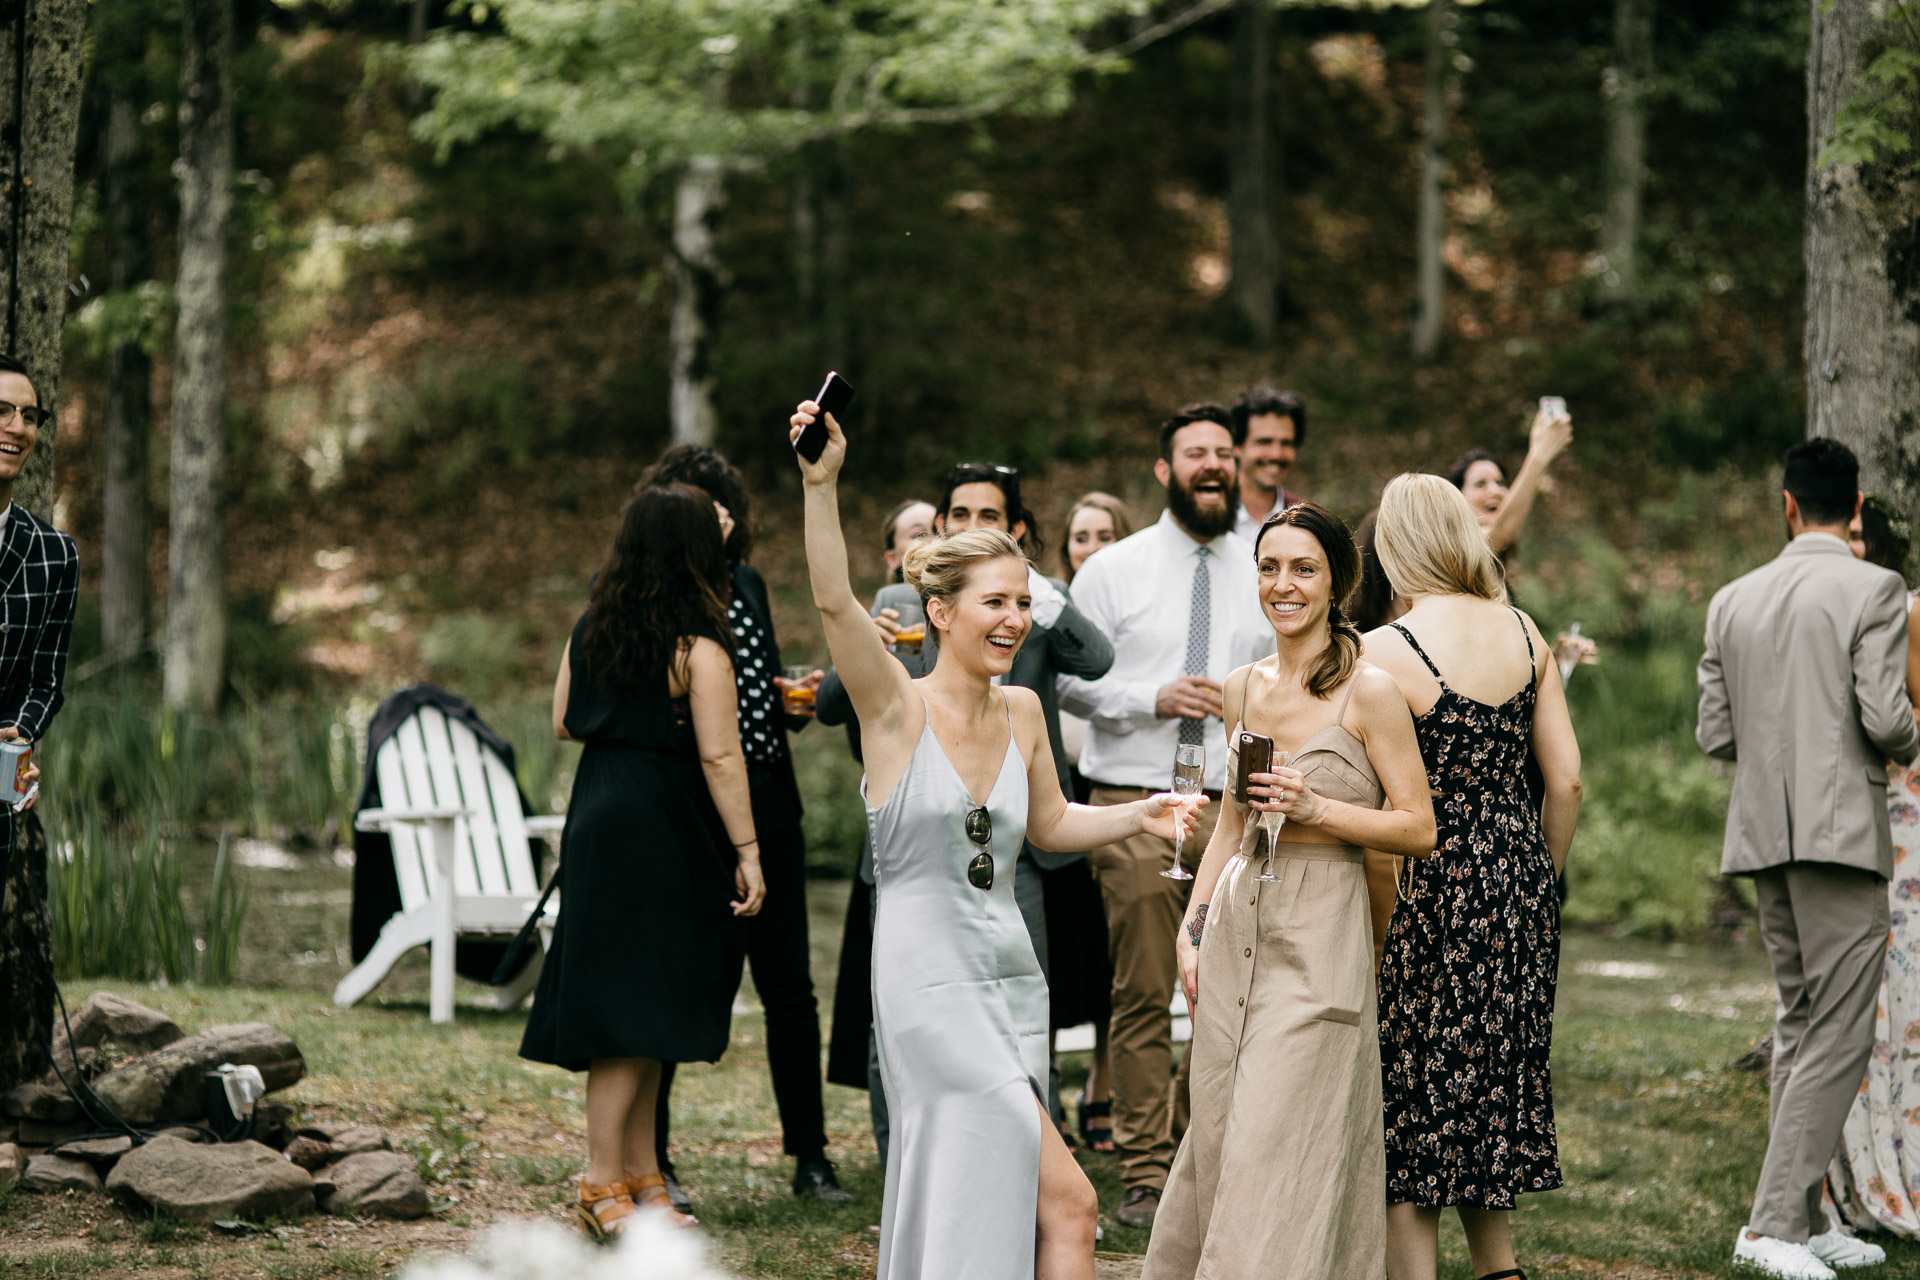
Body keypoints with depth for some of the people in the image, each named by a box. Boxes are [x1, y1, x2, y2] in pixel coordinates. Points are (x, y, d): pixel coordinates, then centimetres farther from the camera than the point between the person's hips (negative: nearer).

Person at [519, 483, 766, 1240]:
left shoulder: (591, 629, 7)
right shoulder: (697, 644, -13)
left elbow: (563, 725, 16)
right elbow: (719, 756, -16)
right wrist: (747, 851, -12)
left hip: (597, 819, 7)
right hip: (662, 833, -7)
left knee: (630, 1006, 12)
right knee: (634, 1005, -4)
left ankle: (639, 1175, 17)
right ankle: (603, 1179, -2)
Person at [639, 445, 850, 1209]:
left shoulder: (746, 583, 15)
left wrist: (795, 697, 6)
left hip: (768, 808, 6)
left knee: (790, 989, 8)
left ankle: (810, 1158, 16)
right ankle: (648, 1161, 14)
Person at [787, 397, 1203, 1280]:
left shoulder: (1022, 711, 10)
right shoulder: (897, 707, -8)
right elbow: (833, 601, -22)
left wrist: (1136, 815, 7)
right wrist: (821, 485, -32)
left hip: (1012, 979, 6)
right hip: (929, 983, -6)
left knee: (968, 1207, 11)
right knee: (1067, 1203, -11)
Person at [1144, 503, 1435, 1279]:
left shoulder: (1369, 692, -8)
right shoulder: (1243, 691, 10)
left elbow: (1418, 829, -7)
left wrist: (1316, 808, -18)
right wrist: (1193, 927, 14)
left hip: (1321, 931, -6)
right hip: (1237, 927, 6)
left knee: (1284, 1150, -7)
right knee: (1221, 1142, 8)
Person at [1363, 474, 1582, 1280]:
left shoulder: (1385, 653, -15)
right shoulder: (1522, 633, 2)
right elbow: (1566, 779, 5)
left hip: (1430, 883, -6)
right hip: (1518, 880, 6)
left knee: (1414, 1110, 4)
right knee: (1490, 1089, 19)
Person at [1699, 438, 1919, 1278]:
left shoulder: (1733, 601, 9)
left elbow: (1714, 735, 8)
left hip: (1764, 833, 7)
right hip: (1840, 832, -7)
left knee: (1799, 1027, 15)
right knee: (1837, 1035, -4)